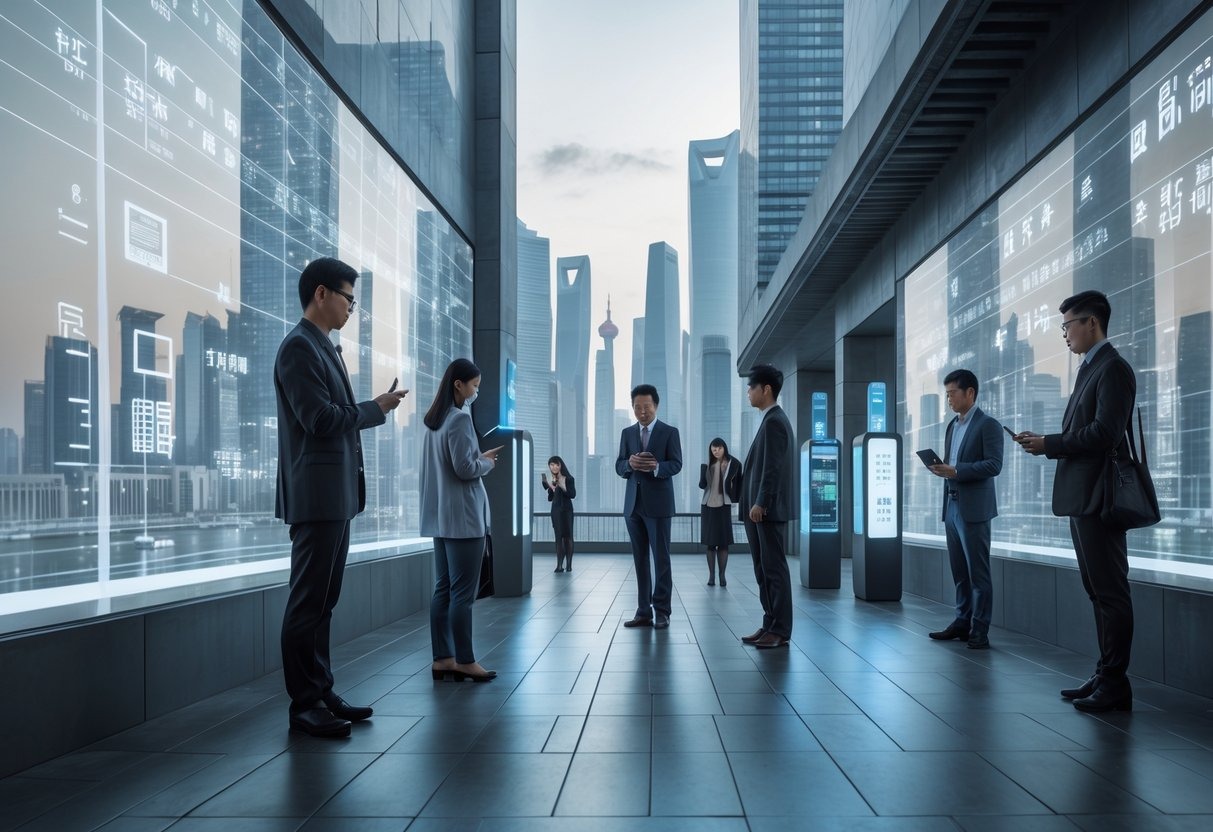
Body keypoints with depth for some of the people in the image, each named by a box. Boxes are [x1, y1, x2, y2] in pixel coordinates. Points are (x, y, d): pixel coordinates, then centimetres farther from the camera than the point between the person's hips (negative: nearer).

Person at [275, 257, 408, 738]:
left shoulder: (323, 348, 19)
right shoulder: (299, 346, -10)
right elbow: (320, 419, -18)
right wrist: (377, 408, -7)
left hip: (336, 497, 10)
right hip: (316, 496, -10)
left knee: (323, 601, 12)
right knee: (307, 602, -3)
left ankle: (321, 693, 19)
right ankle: (304, 706, 4)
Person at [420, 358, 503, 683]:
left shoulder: (433, 419, 14)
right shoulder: (460, 418, -13)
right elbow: (464, 468, -17)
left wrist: (480, 457, 14)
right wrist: (488, 463, 0)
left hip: (440, 517, 9)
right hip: (463, 516, -9)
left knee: (443, 589, 9)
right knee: (463, 592, -4)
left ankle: (442, 658, 12)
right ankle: (464, 661, 2)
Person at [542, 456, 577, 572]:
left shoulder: (568, 479, -3)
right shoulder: (552, 480, 7)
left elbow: (573, 495, -12)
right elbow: (550, 498, 8)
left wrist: (563, 487, -22)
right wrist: (548, 486, -5)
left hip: (566, 510, -3)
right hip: (555, 510, 3)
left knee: (567, 536, 0)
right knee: (558, 536, -1)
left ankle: (569, 564, 3)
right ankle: (559, 565, -5)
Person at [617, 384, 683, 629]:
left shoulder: (670, 432, 2)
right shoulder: (627, 433, 13)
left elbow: (676, 465, -6)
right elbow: (619, 466, 8)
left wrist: (656, 467, -25)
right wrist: (630, 463, -15)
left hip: (658, 503, -4)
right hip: (633, 503, 4)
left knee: (661, 558, -3)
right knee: (640, 559, 6)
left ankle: (662, 611, 2)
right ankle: (644, 611, 10)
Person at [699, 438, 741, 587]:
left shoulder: (732, 464, -3)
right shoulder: (707, 465, 3)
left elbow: (737, 484, 4)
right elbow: (702, 485, -1)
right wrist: (703, 470, -15)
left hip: (724, 506, -2)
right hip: (708, 506, 2)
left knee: (724, 542, -2)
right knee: (710, 542, 4)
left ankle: (722, 575, 4)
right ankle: (711, 575, 7)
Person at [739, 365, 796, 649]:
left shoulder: (774, 421, -12)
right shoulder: (772, 420, 19)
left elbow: (772, 467, -19)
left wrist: (760, 504, -20)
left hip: (769, 509, -10)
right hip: (760, 509, 10)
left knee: (775, 568, -5)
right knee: (763, 569, 11)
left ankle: (780, 631, 0)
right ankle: (770, 624, 17)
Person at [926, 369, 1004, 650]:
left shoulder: (988, 425, -5)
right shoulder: (952, 426, 18)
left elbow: (993, 465, -14)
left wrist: (955, 471, -21)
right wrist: (941, 468, 1)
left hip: (973, 509, -7)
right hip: (952, 506, 7)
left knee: (978, 572, -3)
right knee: (959, 571, 10)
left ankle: (979, 631, 1)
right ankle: (963, 622, 17)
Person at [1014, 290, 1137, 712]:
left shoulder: (1113, 368, -11)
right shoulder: (1090, 369, 19)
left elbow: (1105, 433, -21)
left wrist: (1049, 444, -13)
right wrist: (1045, 443, 4)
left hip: (1098, 498, -10)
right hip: (1081, 497, 10)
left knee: (1110, 591, -4)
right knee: (1098, 590, 14)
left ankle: (1115, 685, 3)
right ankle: (1105, 675, 22)